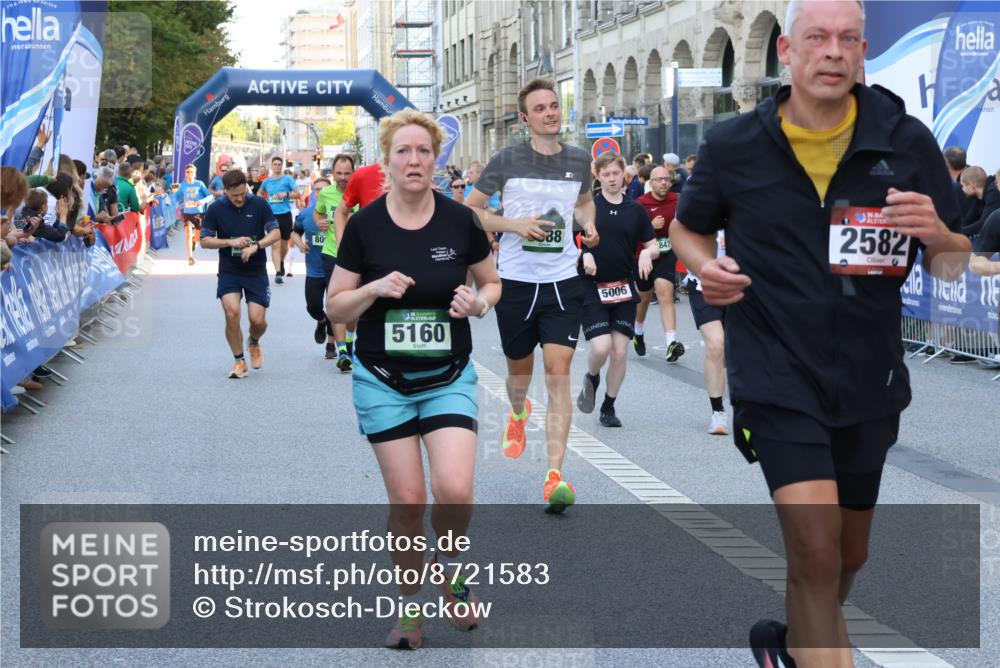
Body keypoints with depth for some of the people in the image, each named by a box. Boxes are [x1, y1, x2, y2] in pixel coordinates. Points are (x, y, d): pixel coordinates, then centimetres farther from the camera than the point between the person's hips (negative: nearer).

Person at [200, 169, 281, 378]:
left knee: (258, 320, -7)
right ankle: (239, 361, 0)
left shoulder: (259, 204, -5)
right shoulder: (216, 209, -4)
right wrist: (231, 242, -16)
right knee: (232, 313, -19)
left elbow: (275, 233, -4)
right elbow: (205, 240, -1)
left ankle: (254, 343, 31)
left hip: (256, 271, 0)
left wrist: (256, 245, -21)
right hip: (228, 271, 0)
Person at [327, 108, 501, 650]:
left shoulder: (460, 221, -5)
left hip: (449, 377, 0)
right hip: (382, 381, 0)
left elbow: (492, 283, 10)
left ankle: (450, 565, 15)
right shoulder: (365, 225, -6)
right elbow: (335, 307, -1)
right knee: (407, 499, -1)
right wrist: (375, 288, -19)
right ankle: (410, 606, 19)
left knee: (455, 489, -17)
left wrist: (480, 301, -12)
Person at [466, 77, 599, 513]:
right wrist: (513, 224, -13)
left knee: (558, 372, -12)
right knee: (519, 370, 15)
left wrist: (589, 225, 4)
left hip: (563, 283, 1)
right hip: (516, 282, -1)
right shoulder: (507, 161, -5)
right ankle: (518, 413, 53)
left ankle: (555, 474, -14)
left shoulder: (578, 161, 5)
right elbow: (468, 210, 1)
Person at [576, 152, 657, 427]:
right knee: (601, 347, -15)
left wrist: (648, 253, -12)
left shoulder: (635, 210, 5)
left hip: (624, 289, 3)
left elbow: (653, 245, 10)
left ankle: (608, 407, 18)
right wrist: (584, 254, -16)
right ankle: (591, 379, 20)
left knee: (620, 350, 1)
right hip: (592, 288, -3)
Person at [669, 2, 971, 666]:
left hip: (869, 380, 3)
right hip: (777, 375, -3)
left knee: (849, 554, 18)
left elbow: (954, 267, 2)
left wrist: (936, 235, -22)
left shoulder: (907, 142, -5)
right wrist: (705, 266, -11)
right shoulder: (734, 145, -6)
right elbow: (688, 227, 12)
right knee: (816, 547, -18)